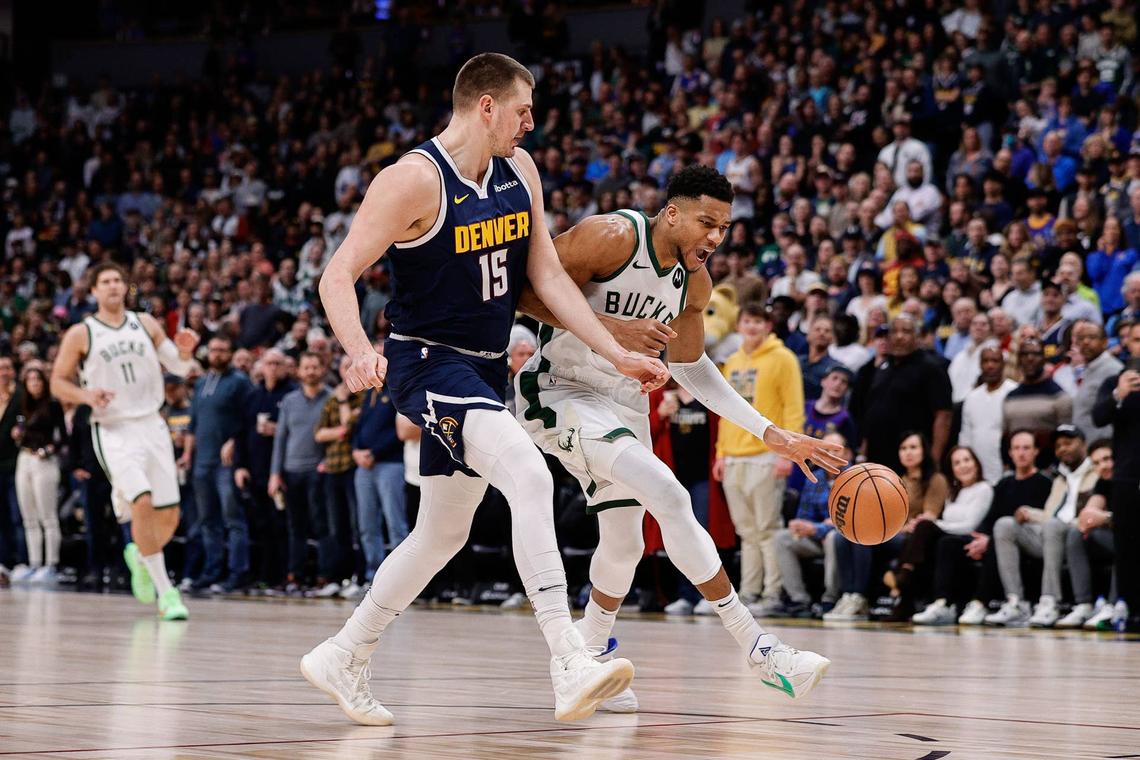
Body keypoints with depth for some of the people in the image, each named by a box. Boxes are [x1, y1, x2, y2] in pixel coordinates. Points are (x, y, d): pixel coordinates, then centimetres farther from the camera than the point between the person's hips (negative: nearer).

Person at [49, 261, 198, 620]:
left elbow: (178, 367, 12)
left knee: (169, 516, 4)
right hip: (113, 430, -4)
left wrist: (184, 351, -11)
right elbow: (58, 382, 4)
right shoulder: (80, 334, 0)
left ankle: (139, 556, 37)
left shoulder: (145, 324, 9)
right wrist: (86, 396, -15)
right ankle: (165, 591, -16)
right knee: (143, 502, -23)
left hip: (152, 425, 4)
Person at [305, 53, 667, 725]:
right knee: (531, 476, -28)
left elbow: (548, 275, 6)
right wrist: (361, 352, -37)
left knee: (445, 532, 17)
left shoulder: (520, 171, 4)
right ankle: (571, 667, -34)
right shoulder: (415, 181, -18)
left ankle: (343, 658, 32)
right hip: (427, 360, -9)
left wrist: (619, 355, -1)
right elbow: (338, 275, -19)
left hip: (485, 368, 9)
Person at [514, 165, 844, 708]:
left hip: (622, 401, 9)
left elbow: (691, 368, 15)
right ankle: (756, 648, -21)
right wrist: (612, 327, -30)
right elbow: (526, 290, -23)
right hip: (560, 393, -9)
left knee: (624, 544, 14)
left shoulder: (696, 284, 1)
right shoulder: (612, 237, -21)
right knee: (669, 497, -23)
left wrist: (772, 434, 8)